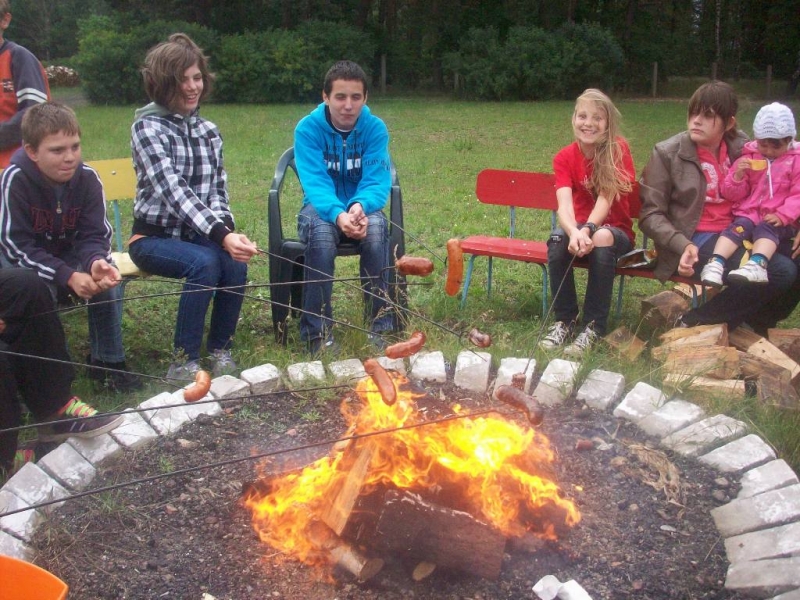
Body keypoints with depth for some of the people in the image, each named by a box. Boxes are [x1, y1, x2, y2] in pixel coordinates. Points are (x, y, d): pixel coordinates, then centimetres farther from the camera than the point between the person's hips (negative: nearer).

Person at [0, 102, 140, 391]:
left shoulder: (87, 178, -16)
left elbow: (94, 236, -14)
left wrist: (96, 262, -39)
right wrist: (69, 277, -38)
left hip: (69, 255, 3)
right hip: (24, 264, -3)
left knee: (107, 276, -25)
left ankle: (108, 361, -10)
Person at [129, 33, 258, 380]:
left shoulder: (208, 130, 7)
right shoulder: (147, 128, -12)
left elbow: (218, 190, 7)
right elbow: (173, 190, -26)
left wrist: (225, 227, -16)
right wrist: (221, 236, -39)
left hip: (198, 234, 5)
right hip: (154, 237, -4)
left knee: (235, 263, -26)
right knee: (205, 262, -32)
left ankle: (220, 349, -6)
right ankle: (184, 362, -19)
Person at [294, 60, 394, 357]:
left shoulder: (376, 128, -8)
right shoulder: (308, 128, -12)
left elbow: (377, 182, -15)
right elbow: (315, 182, -21)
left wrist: (360, 207, -39)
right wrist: (338, 214, -42)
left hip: (363, 207, 1)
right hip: (322, 208, -1)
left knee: (376, 229, -34)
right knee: (322, 233, -36)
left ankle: (379, 328, -22)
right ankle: (319, 333, -25)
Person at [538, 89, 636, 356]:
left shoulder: (618, 150, -11)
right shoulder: (565, 158, -7)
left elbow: (606, 197, -22)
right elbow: (564, 204, -23)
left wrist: (588, 230, -40)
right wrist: (574, 232, -44)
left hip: (615, 230, -2)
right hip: (578, 227, 2)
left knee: (602, 238, -36)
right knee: (558, 239, -32)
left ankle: (593, 326, -28)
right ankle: (565, 320, -19)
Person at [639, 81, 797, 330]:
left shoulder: (741, 148, 7)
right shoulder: (668, 153, -5)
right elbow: (650, 213, -7)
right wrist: (683, 246, -21)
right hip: (698, 241, -6)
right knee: (780, 271, -22)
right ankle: (689, 321, -13)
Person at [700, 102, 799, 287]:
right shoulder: (748, 158, 13)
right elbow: (732, 194, 11)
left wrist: (782, 216, -16)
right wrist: (738, 175, -10)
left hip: (777, 221, -2)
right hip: (749, 214, 2)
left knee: (765, 230, -34)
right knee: (736, 228, -29)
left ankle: (757, 265, -60)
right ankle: (715, 264, -48)